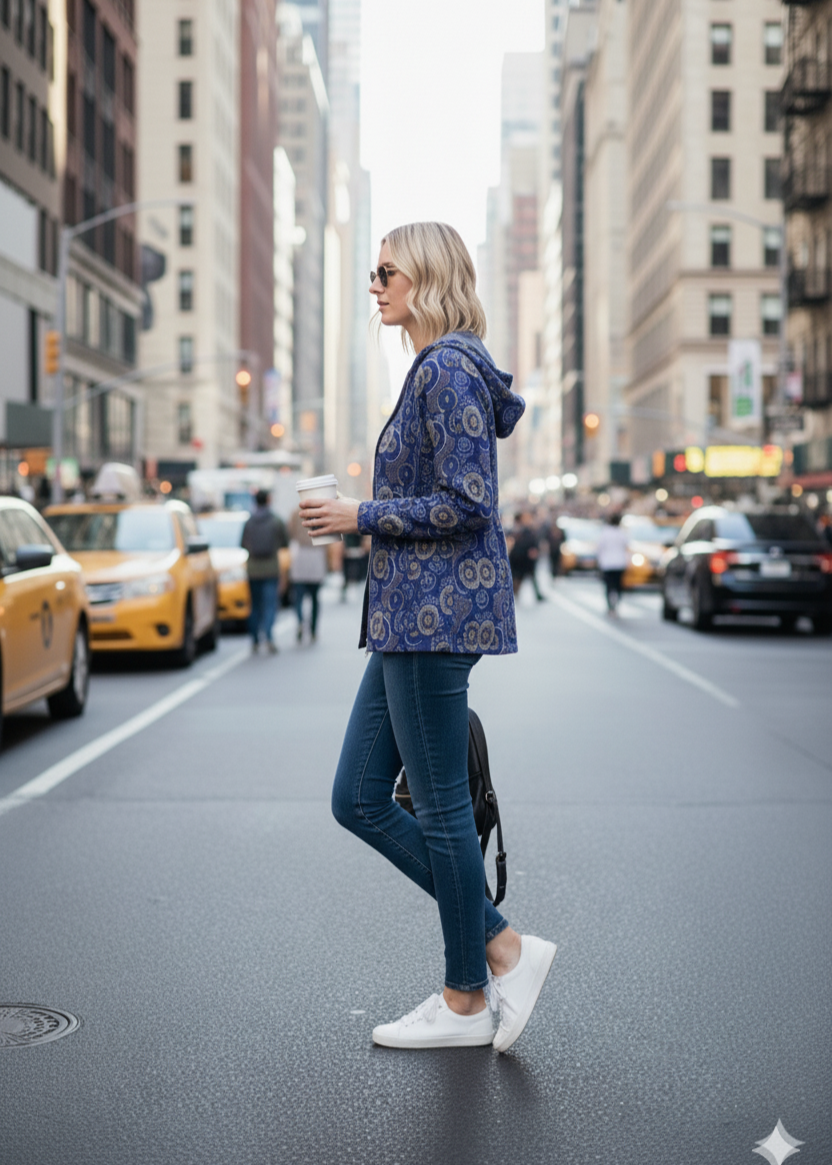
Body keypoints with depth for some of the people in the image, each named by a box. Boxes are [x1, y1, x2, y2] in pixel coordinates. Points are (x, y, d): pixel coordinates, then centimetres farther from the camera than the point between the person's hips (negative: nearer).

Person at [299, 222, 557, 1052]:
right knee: (357, 801, 11)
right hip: (411, 614, 11)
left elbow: (466, 503, -19)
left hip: (438, 610, -11)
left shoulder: (448, 370, -13)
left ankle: (466, 1002, 15)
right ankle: (504, 948, 16)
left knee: (441, 807, 0)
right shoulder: (437, 368, 18)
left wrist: (361, 516, -11)